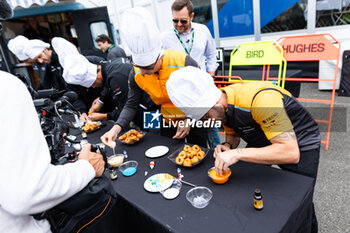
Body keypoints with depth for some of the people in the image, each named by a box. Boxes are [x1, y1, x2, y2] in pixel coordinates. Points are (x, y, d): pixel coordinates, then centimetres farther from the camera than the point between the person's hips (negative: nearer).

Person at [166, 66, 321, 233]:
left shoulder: (260, 99, -38)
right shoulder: (222, 106, -13)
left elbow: (291, 153, -39)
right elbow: (232, 132, 5)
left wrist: (237, 153, -43)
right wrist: (228, 146, -17)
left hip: (300, 144, -6)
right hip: (262, 140, 6)